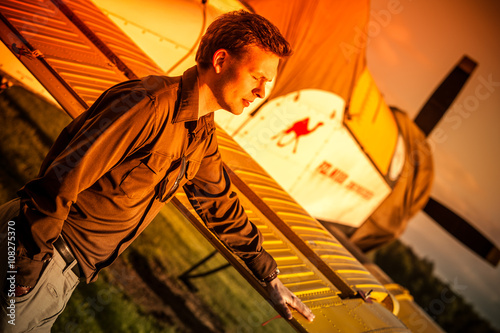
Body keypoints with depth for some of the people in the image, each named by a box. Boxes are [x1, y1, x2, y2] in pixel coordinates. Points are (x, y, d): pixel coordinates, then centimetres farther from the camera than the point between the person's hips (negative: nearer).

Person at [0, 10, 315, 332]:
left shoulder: (203, 136, 5)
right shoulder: (150, 104, -25)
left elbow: (219, 203, 15)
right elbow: (65, 174, -25)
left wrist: (270, 277, 18)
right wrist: (31, 258, -19)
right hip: (42, 255, -8)